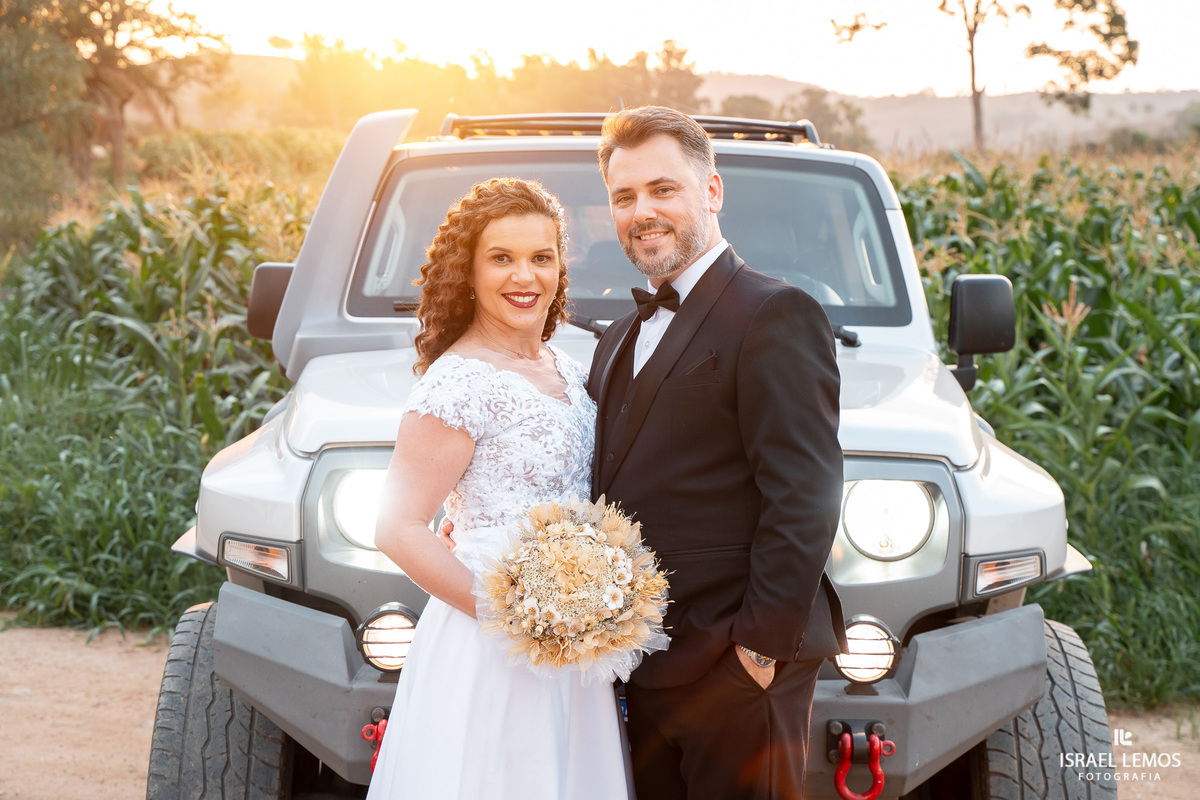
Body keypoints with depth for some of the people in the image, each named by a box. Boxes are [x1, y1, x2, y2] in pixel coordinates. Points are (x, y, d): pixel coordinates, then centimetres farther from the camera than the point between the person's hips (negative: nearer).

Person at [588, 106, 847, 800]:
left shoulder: (775, 314, -10)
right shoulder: (621, 339, 18)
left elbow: (805, 497, -17)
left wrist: (765, 643, -20)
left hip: (736, 670, -8)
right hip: (648, 668, 8)